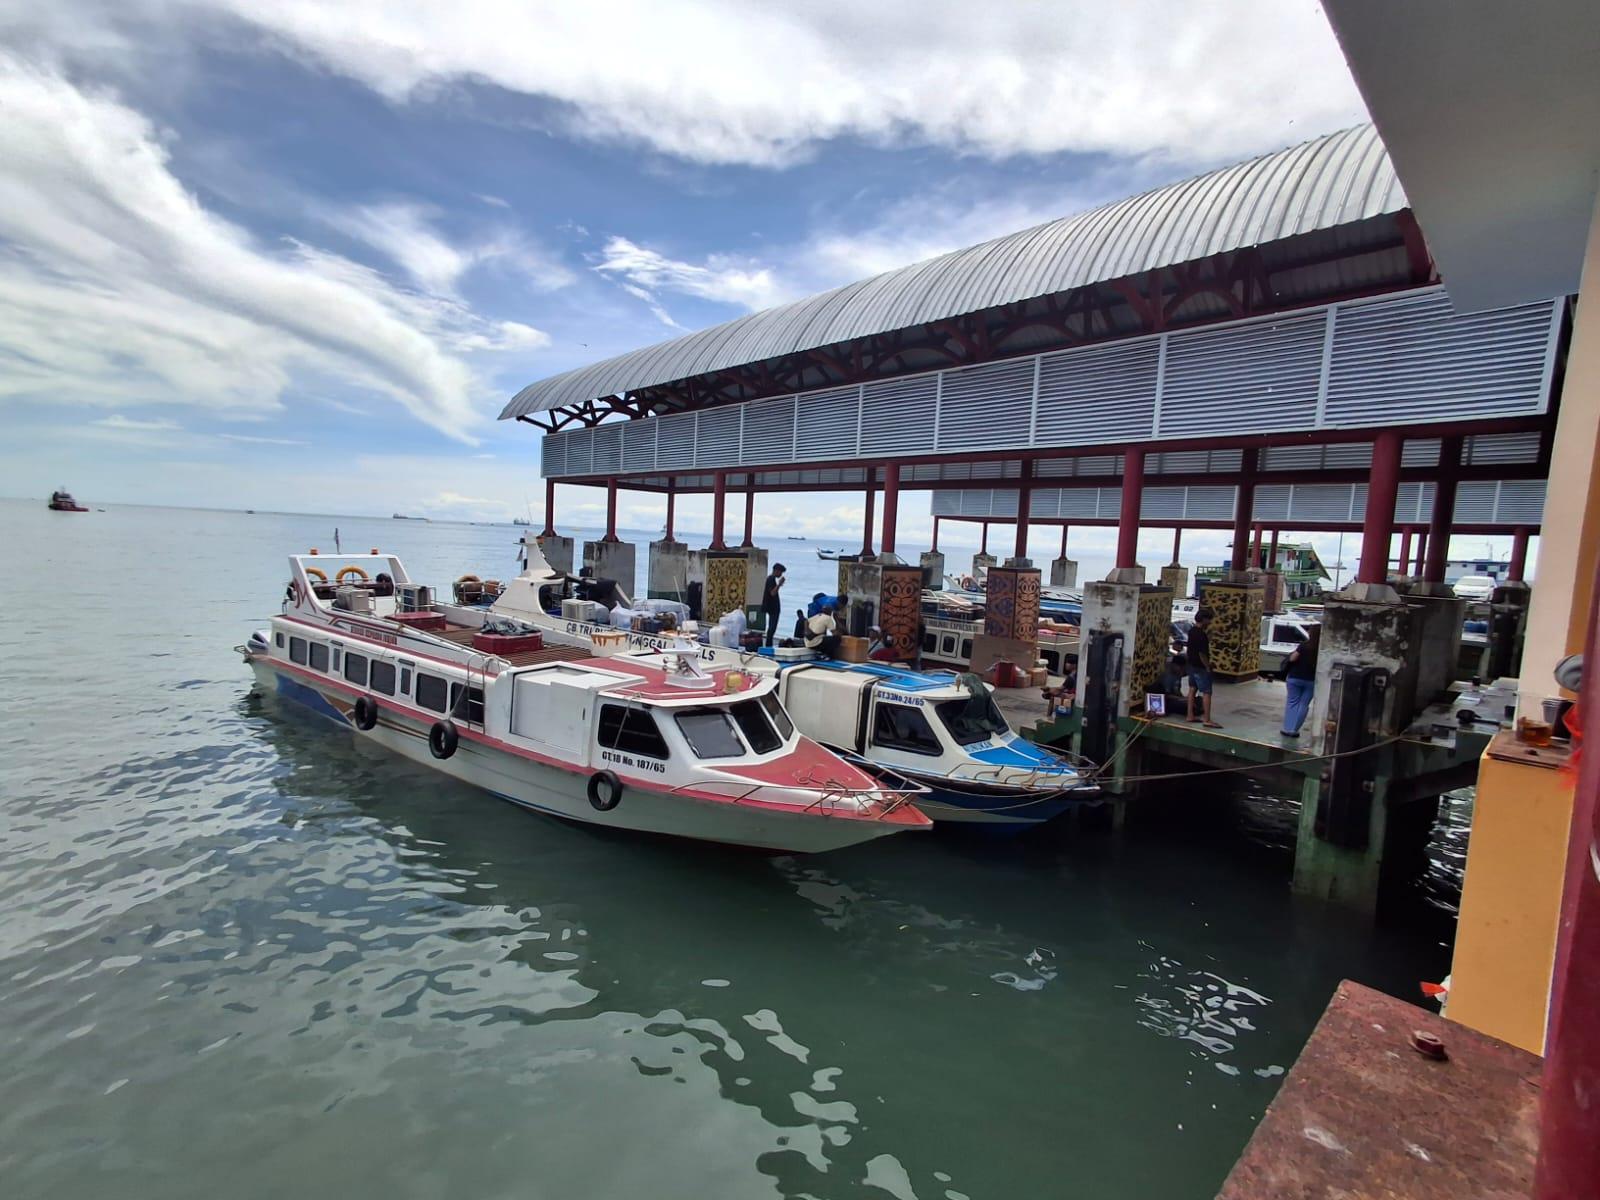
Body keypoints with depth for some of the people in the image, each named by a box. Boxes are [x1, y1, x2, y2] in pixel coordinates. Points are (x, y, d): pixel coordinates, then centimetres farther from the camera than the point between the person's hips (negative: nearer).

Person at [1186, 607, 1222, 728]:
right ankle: (1207, 720, -6)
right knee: (1206, 693, -6)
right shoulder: (1201, 634, -23)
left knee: (1192, 689, 14)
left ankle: (1191, 715, 19)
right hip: (1200, 667, -10)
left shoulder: (1192, 631, 7)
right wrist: (1208, 667, -15)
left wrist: (1208, 633, 9)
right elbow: (1202, 653, -23)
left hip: (1192, 665, 10)